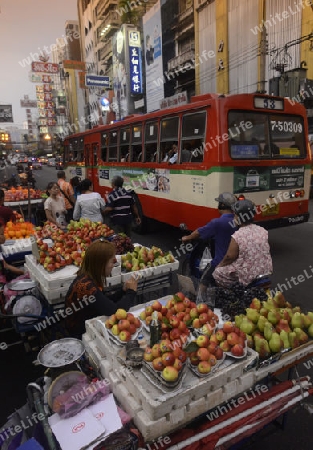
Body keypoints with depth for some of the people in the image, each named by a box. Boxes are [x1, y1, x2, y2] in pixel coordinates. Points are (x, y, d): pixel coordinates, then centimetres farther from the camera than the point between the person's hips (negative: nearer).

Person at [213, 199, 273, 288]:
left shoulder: (237, 236, -21)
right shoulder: (263, 231, -3)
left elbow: (230, 257, -14)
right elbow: (265, 252, 9)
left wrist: (219, 266, 3)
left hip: (247, 276, -7)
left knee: (217, 273, 12)